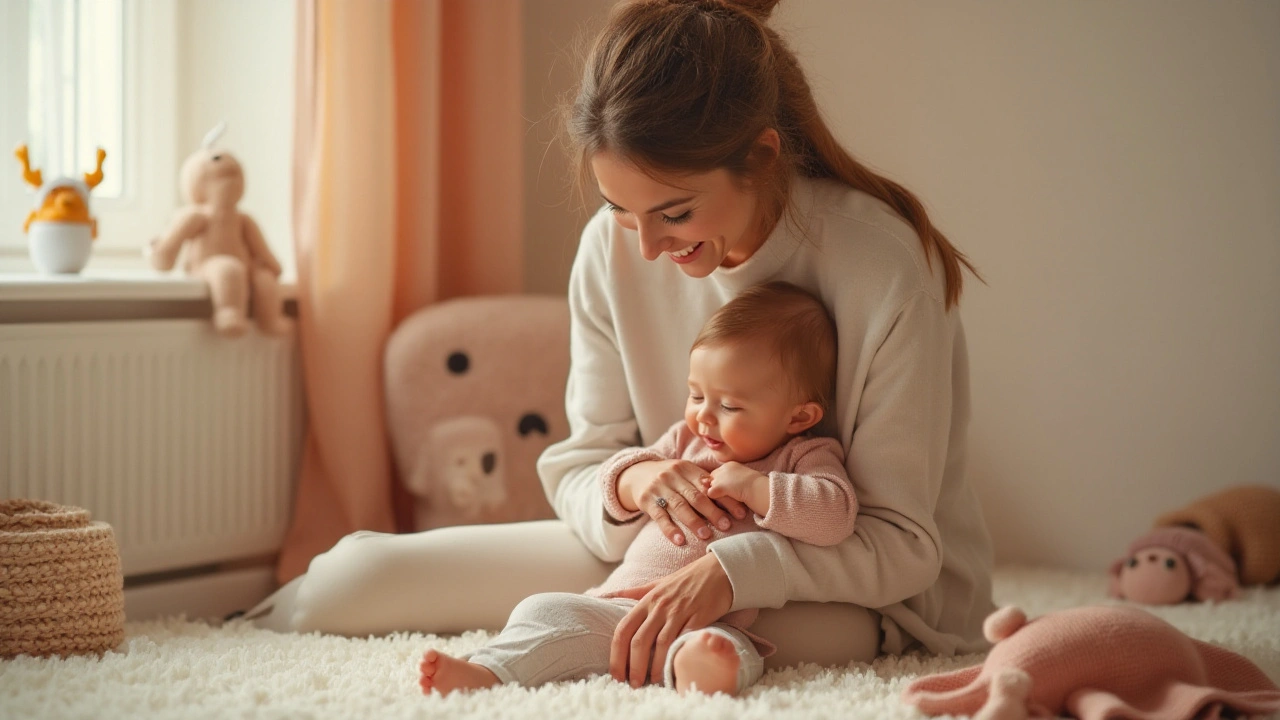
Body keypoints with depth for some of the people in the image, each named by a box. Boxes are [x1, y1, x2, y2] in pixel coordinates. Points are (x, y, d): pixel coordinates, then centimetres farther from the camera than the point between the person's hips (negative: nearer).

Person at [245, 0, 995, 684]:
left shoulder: (885, 267, -23)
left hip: (855, 595, -4)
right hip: (668, 547, 4)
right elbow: (576, 471, -2)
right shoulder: (613, 248, -8)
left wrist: (732, 570, -36)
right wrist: (629, 483, -26)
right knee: (352, 578, -10)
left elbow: (903, 544, -20)